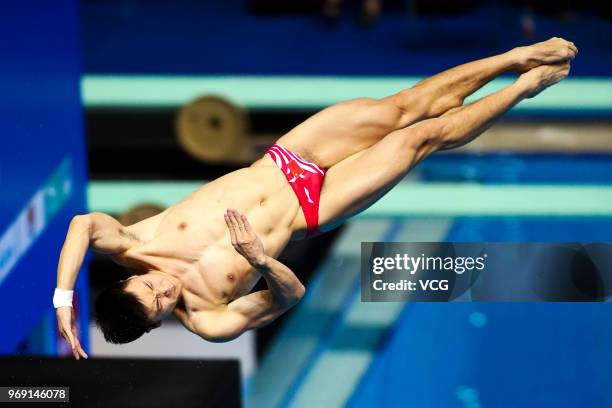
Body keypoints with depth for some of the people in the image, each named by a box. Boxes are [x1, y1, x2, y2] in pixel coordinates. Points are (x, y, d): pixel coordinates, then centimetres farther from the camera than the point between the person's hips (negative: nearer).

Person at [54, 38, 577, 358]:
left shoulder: (134, 246, -20)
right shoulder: (205, 320, -23)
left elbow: (86, 223, -38)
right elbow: (291, 293, -21)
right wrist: (261, 261, -41)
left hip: (281, 161, 2)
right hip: (311, 208, -2)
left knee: (407, 106, 2)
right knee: (423, 136, -1)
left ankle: (516, 58, 24)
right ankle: (525, 86, 23)